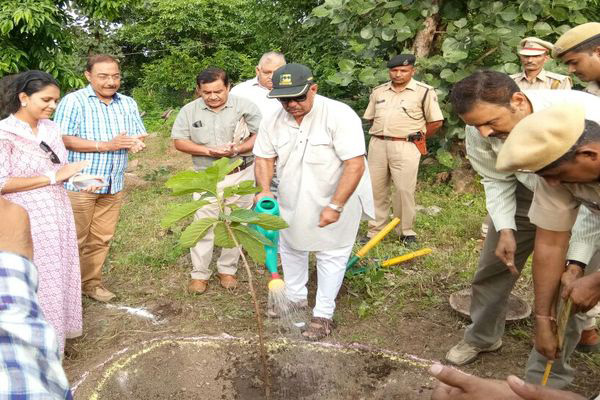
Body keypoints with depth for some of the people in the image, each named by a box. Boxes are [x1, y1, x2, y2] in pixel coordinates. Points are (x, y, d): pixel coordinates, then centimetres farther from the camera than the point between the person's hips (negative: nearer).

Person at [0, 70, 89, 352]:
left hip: (57, 215, 6)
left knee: (59, 273, 16)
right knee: (36, 280, 4)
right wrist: (53, 177, -21)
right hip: (27, 222, -6)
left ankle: (56, 331, 34)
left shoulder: (50, 129, 4)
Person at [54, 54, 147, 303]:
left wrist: (136, 142, -13)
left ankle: (91, 282, 26)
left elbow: (139, 135, 12)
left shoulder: (128, 103, 10)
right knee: (75, 239, 3)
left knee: (101, 238, 11)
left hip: (113, 186, 5)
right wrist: (106, 145, -19)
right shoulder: (73, 101, -8)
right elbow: (63, 140, -15)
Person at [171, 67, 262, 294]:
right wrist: (208, 151, -16)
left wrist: (237, 150, -23)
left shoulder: (245, 106, -7)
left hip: (240, 175, 0)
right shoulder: (189, 111, -2)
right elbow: (179, 141, -1)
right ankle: (200, 273, 16)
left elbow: (260, 135, -6)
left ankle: (227, 270, 25)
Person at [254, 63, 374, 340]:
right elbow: (264, 158, 3)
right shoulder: (273, 122, -8)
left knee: (331, 256, 6)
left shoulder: (339, 115, -26)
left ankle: (323, 315, 21)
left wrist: (335, 206, -31)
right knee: (290, 249, 19)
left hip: (336, 202, -5)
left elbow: (355, 164, -29)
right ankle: (295, 299, 42)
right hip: (292, 203, 6)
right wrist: (264, 190, -15)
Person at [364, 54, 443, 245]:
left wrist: (417, 138, 4)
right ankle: (375, 230, 16)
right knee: (376, 189, 7)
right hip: (377, 144, 5)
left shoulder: (424, 91, -2)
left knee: (404, 190, -3)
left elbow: (436, 122, -1)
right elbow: (370, 118, 21)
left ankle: (406, 231, 11)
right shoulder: (378, 91, 13)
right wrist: (381, 135, 12)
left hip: (405, 147, -4)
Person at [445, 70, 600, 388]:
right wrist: (505, 230, -17)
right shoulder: (479, 129, -25)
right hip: (525, 195, 4)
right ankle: (481, 337, 38)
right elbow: (496, 180, -7)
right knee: (492, 270, 11)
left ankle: (544, 379, 14)